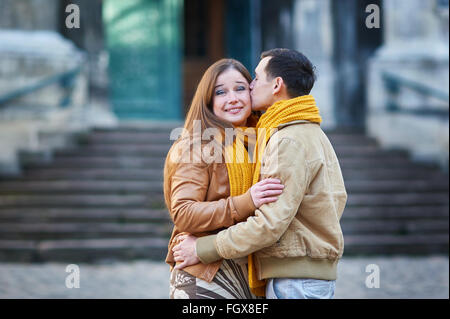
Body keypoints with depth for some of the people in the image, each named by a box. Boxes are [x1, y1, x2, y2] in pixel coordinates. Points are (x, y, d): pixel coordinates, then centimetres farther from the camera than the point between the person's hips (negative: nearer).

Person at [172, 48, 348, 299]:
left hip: (296, 282, -10)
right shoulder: (313, 133, 17)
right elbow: (339, 198, 21)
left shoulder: (290, 142, -17)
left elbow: (270, 224, -23)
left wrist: (203, 249, -16)